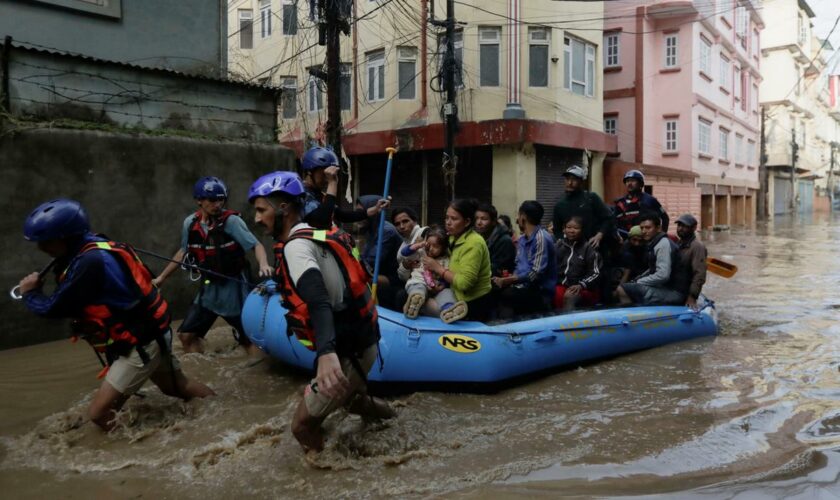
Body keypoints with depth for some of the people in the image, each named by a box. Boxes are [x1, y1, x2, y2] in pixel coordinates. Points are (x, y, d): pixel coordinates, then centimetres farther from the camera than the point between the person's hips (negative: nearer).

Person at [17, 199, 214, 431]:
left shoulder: (89, 262, -26)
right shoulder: (96, 249, 3)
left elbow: (54, 308, -20)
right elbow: (69, 303, 10)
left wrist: (30, 294, -1)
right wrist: (39, 287, -5)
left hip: (140, 345, -10)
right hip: (150, 335, 10)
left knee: (98, 413, -8)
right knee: (179, 387, 24)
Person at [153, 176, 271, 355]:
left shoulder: (231, 221, -16)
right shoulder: (190, 223, -1)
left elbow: (256, 245, -19)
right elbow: (183, 251, 15)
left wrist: (263, 264, -40)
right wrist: (161, 277, 21)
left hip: (234, 288, -5)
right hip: (209, 288, 5)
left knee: (249, 338, -4)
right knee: (187, 334, 7)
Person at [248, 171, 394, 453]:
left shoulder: (296, 247, -17)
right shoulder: (315, 235, 9)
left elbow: (319, 301, -35)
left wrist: (326, 353, -50)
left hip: (349, 352, -9)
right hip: (360, 341, 9)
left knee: (303, 425, -1)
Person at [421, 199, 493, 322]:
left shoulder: (473, 243, -20)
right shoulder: (455, 238, 7)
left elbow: (464, 283, -26)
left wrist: (438, 268, -17)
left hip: (476, 305, -8)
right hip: (462, 301, 8)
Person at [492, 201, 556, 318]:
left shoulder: (541, 238, -12)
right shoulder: (522, 238, 15)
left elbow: (537, 273, -19)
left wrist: (507, 281, -18)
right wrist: (508, 279, -6)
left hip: (540, 291, -7)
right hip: (524, 286, 7)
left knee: (502, 295, -29)